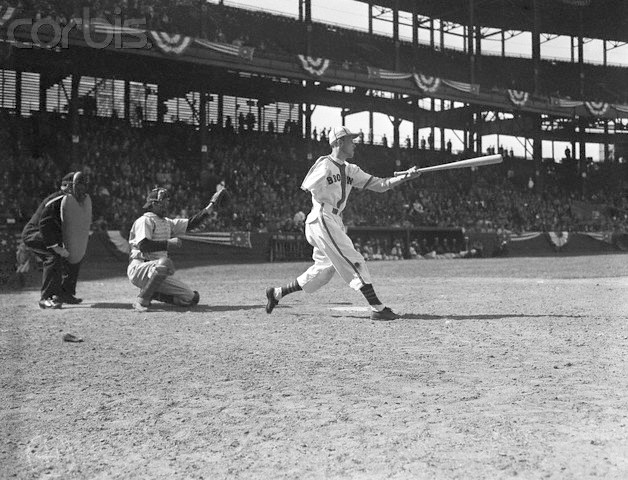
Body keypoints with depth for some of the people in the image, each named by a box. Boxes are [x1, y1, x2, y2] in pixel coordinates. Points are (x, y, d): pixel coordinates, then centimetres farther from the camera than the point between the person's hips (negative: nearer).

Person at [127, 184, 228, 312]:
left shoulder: (168, 223, 19)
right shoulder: (145, 220, -6)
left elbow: (191, 223, 15)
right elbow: (143, 246, -21)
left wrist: (211, 205, 10)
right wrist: (168, 243, -22)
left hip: (158, 272, 8)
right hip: (138, 269, -8)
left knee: (192, 298, -3)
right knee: (165, 262, -41)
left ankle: (153, 294, 8)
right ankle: (142, 301, -28)